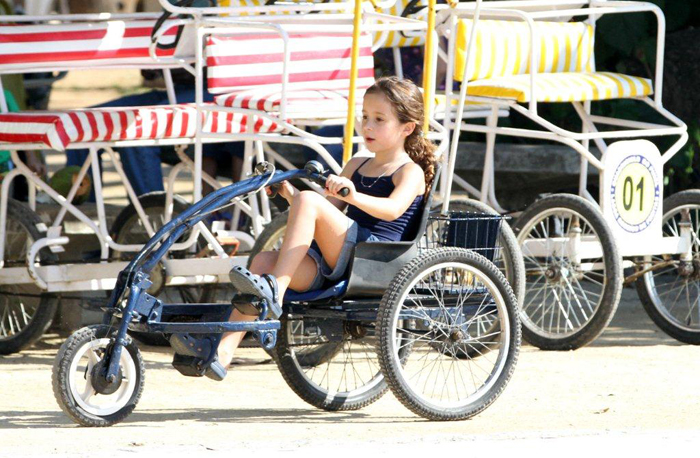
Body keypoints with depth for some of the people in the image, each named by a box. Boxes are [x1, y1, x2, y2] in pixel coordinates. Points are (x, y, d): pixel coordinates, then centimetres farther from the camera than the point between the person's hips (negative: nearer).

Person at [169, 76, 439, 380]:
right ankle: (222, 352, -29)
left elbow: (393, 209, -18)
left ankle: (274, 290, -32)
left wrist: (354, 196, -37)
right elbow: (328, 208, 25)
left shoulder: (411, 172, 4)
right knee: (264, 260, -17)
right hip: (333, 266, 7)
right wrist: (289, 193, 7)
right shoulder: (357, 166, 28)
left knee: (309, 201, -25)